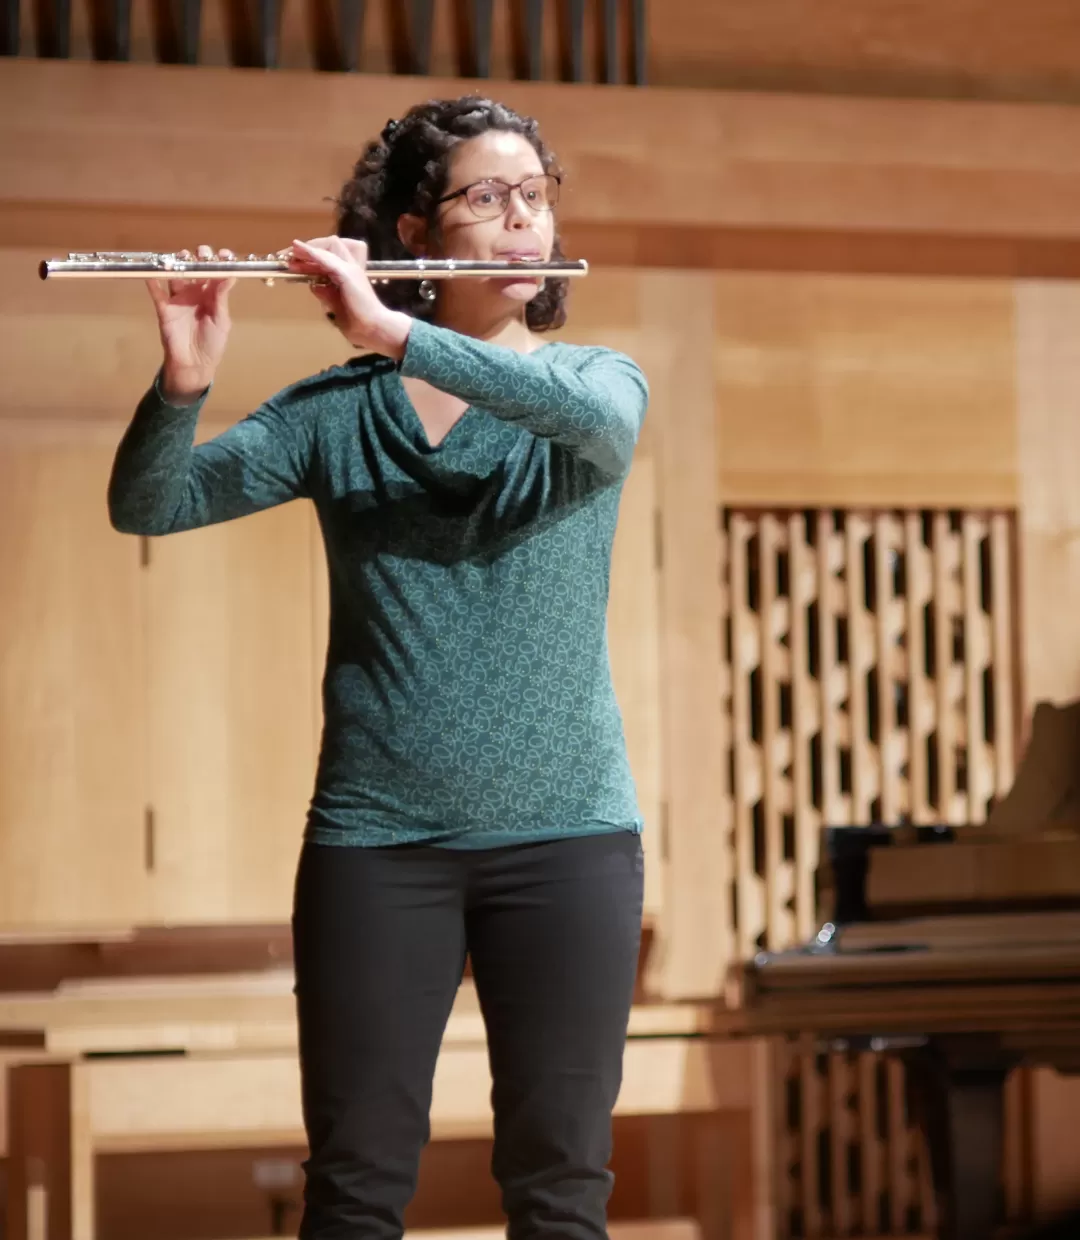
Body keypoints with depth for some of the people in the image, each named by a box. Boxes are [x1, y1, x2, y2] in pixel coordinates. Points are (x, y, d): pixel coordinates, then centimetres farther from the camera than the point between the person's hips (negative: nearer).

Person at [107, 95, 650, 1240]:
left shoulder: (597, 381, 5)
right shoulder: (335, 412, 4)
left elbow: (593, 418, -20)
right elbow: (146, 507, -4)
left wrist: (396, 335, -26)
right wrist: (185, 379, -24)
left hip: (566, 834, 0)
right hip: (376, 840, 0)